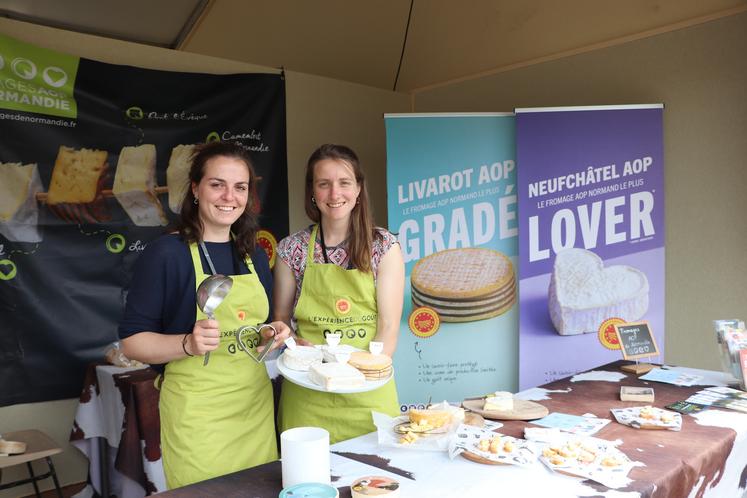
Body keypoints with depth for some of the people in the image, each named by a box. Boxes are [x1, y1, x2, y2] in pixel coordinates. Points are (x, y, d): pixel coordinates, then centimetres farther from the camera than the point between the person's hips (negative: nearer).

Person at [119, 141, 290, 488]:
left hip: (256, 406, 6)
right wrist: (188, 343, -27)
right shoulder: (165, 253, -11)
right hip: (198, 415, -5)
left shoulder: (255, 256, 7)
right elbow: (132, 342, -10)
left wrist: (274, 334, -3)